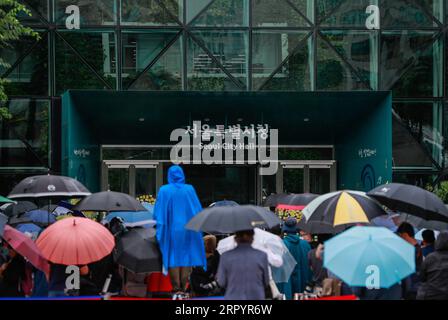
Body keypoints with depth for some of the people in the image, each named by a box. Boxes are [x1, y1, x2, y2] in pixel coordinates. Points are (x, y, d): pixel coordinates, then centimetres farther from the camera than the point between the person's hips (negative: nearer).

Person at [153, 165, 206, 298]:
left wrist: (160, 226, 3)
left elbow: (159, 212, -4)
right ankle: (183, 287, 4)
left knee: (173, 258, 4)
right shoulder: (189, 189, -1)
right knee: (186, 257, 7)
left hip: (171, 229, -1)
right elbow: (198, 210, 2)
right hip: (188, 229, 1)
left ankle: (176, 288, 0)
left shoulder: (164, 190, -4)